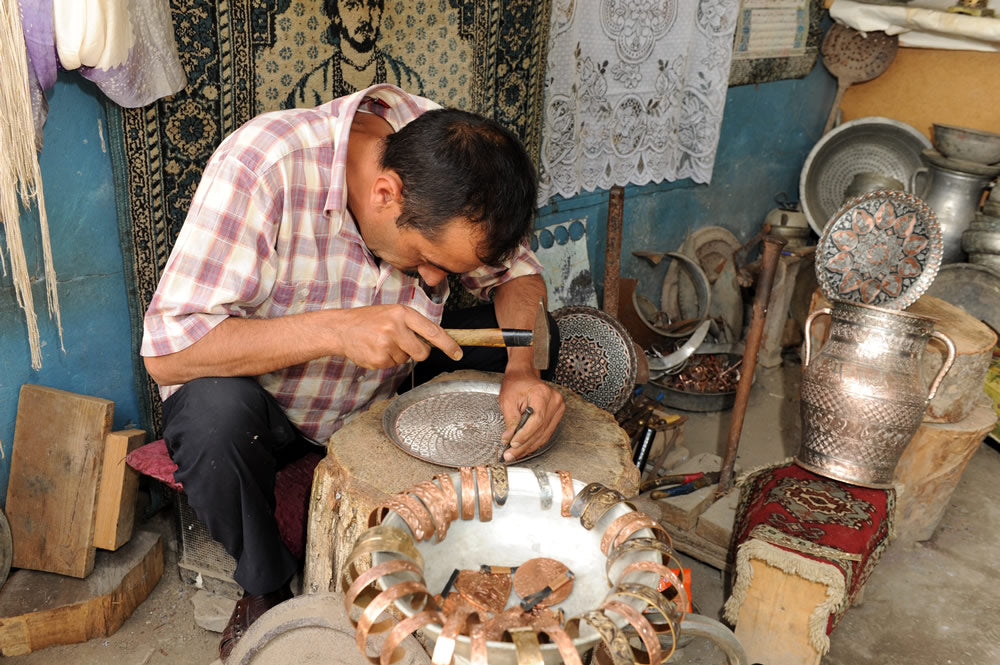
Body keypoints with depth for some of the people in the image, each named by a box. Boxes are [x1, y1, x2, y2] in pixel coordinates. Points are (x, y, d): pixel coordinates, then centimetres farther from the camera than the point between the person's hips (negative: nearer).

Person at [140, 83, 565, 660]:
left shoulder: (448, 160, -19)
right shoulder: (263, 164, -32)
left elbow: (516, 272, -5)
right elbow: (167, 351, -32)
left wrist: (524, 370, -26)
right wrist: (335, 329, -43)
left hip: (384, 396, 4)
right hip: (261, 396, -3)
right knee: (214, 413, -36)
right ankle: (266, 589, -4)